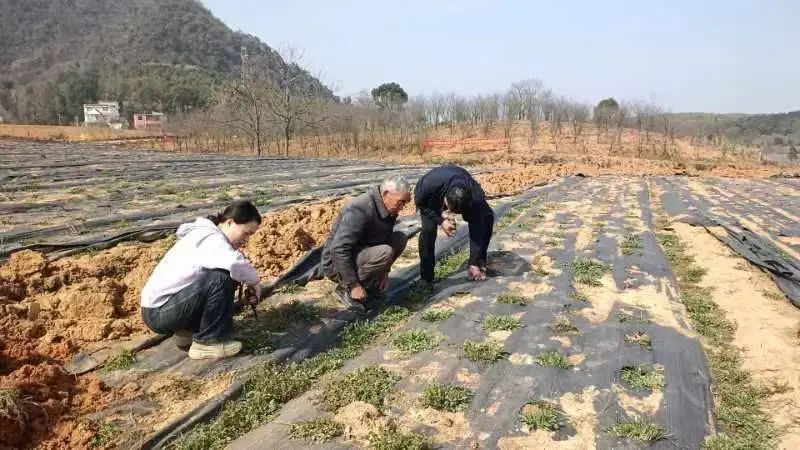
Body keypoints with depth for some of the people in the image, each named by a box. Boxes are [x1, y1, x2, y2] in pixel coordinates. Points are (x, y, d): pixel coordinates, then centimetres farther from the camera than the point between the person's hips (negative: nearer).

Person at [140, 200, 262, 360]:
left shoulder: (204, 234, 13)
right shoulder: (211, 239, -19)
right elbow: (235, 264, -39)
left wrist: (246, 284, -6)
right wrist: (254, 281, -19)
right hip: (159, 313, -10)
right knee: (223, 278, -26)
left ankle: (187, 330, 17)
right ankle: (208, 341, -11)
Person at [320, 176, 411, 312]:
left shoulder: (389, 209, -2)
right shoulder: (360, 209, -29)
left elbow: (384, 239, 15)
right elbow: (338, 249, -32)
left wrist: (384, 272, 6)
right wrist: (353, 285, -28)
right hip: (337, 263, -9)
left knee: (400, 239, -2)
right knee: (384, 253, -31)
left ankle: (369, 283, 6)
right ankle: (345, 288, -11)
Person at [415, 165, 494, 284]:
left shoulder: (476, 197, -39)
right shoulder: (429, 185, -44)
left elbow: (476, 230, -32)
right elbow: (420, 202, -21)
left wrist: (474, 264, -31)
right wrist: (440, 220, -33)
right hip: (432, 200, -2)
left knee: (487, 218, -14)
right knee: (428, 228, -27)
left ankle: (479, 264, 5)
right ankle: (426, 277, -14)